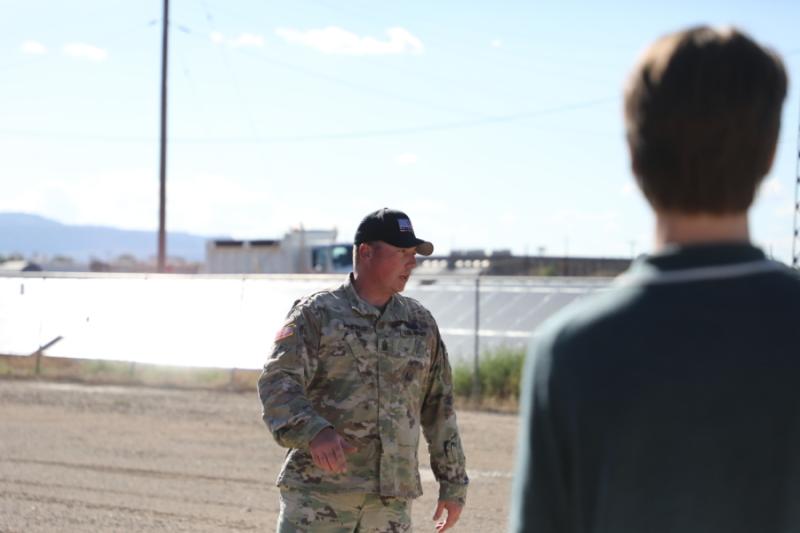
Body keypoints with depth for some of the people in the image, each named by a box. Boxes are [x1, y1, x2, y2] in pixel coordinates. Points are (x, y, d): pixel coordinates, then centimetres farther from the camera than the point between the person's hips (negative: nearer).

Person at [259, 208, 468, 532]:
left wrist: (454, 483, 15)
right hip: (318, 492, -4)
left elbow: (439, 408, 18)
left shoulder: (420, 323, 13)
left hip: (391, 499, 5)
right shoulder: (316, 314, -1)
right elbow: (277, 384, -12)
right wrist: (313, 432, -30)